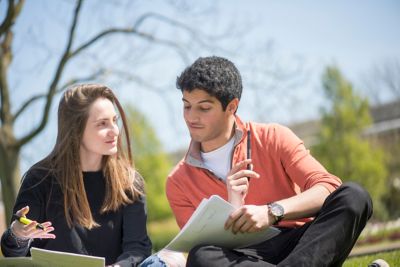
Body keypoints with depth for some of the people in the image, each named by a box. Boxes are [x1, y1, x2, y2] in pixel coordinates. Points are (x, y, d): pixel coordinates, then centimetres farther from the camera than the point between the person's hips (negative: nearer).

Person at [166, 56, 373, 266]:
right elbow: (204, 244, 3)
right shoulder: (178, 182, 9)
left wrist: (272, 212, -23)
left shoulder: (273, 138, 5)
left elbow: (330, 188, -7)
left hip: (305, 245, 1)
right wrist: (232, 208, -15)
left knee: (353, 196, -27)